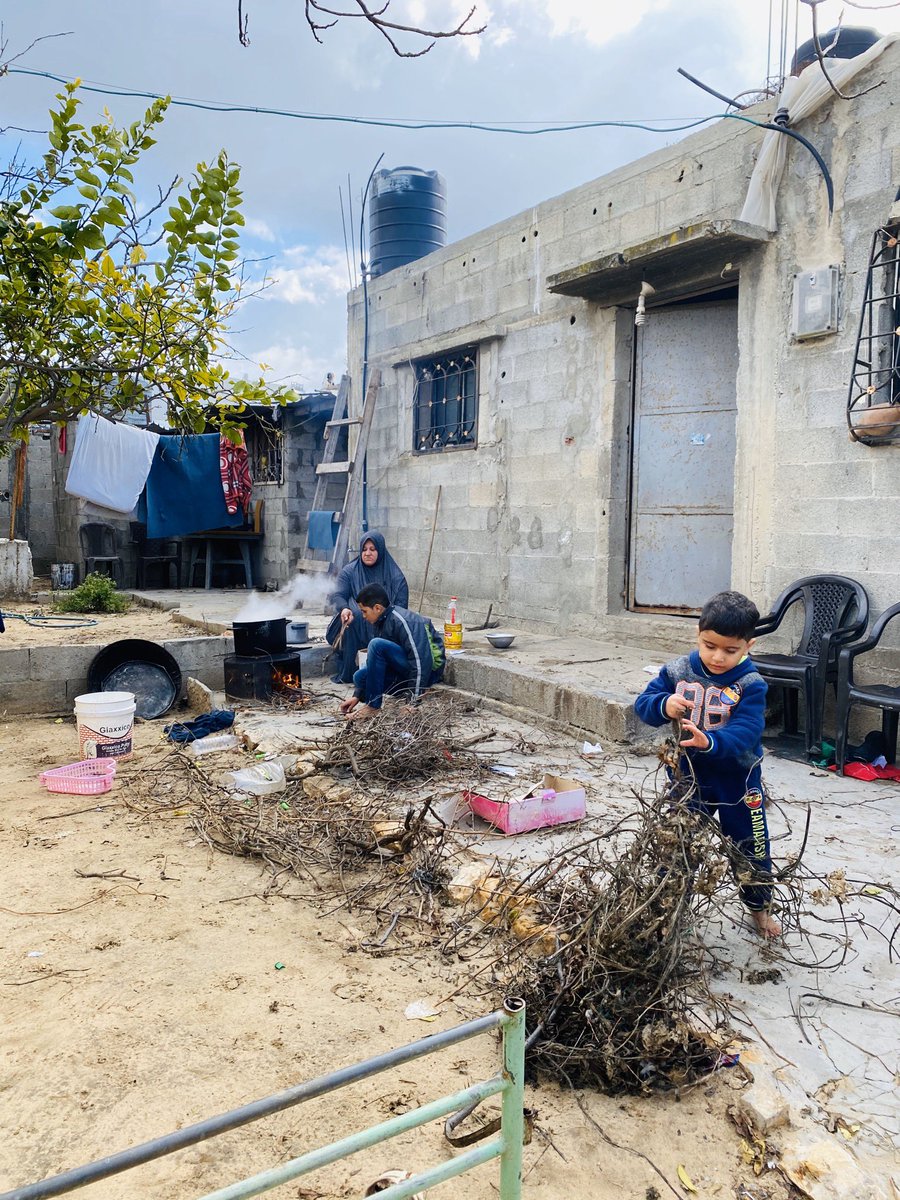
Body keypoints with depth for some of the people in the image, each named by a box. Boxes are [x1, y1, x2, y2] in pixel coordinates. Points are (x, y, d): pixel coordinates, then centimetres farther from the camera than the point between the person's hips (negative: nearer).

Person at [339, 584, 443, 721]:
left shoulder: (404, 621, -22)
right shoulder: (379, 622, 6)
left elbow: (421, 662, -28)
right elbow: (373, 661, 11)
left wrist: (413, 701, -29)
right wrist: (357, 696, 7)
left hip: (429, 670, -9)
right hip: (403, 671, 9)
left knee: (377, 644, -24)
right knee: (360, 676, -2)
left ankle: (373, 706, -19)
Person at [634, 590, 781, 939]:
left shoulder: (750, 685, -17)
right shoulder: (677, 672, -9)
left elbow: (745, 732, -27)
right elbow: (643, 703, -8)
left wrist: (710, 742, -46)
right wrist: (664, 706, -32)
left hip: (738, 781, -1)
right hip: (688, 777, 1)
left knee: (751, 847, 17)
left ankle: (759, 906, 41)